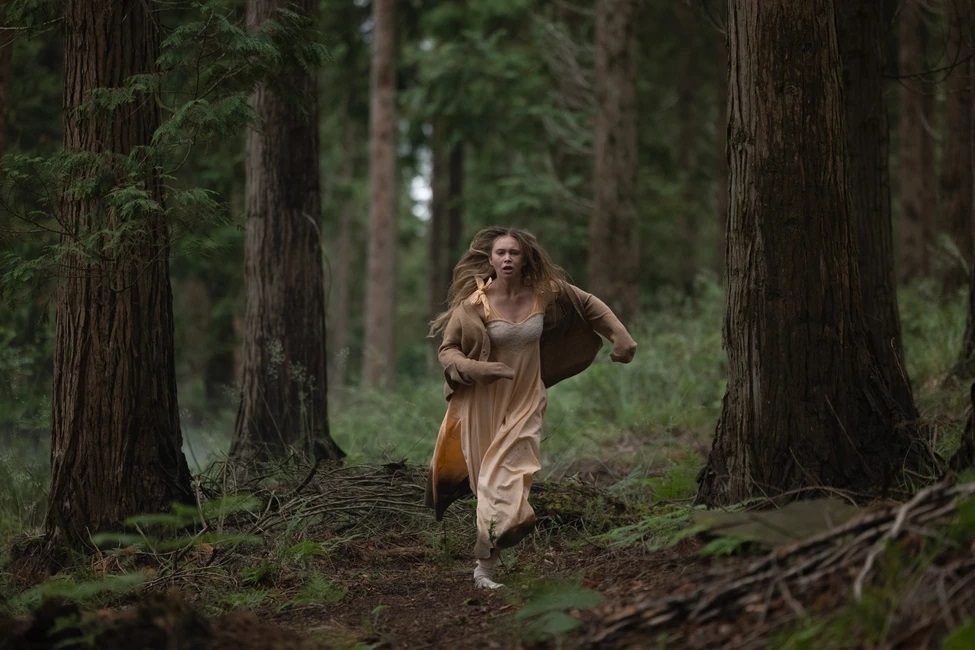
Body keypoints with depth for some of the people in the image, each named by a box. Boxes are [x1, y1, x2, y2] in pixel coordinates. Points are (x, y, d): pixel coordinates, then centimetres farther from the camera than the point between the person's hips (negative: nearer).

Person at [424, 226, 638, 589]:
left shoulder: (544, 293, -6)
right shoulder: (475, 302, -13)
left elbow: (590, 305, 9)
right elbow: (447, 350, -7)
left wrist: (620, 338, 3)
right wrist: (478, 368, -25)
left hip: (525, 402, 2)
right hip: (485, 402, -2)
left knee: (509, 477, -7)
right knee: (491, 483, 0)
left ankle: (485, 567, 1)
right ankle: (484, 565, 12)